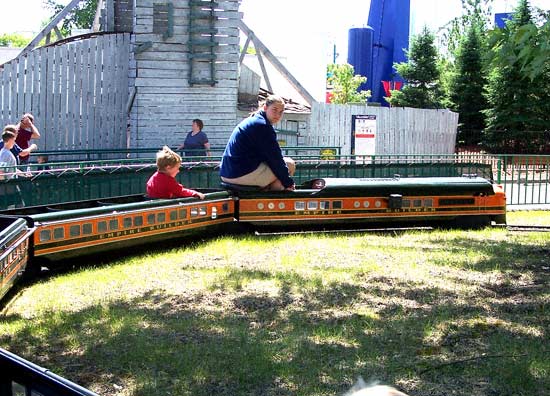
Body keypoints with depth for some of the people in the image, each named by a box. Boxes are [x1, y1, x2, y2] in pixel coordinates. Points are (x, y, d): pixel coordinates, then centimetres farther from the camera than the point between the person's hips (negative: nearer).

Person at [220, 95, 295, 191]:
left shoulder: (252, 120, 19)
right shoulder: (263, 125, -13)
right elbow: (275, 158, -13)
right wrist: (289, 182, -5)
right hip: (243, 174, -10)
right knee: (290, 164, -4)